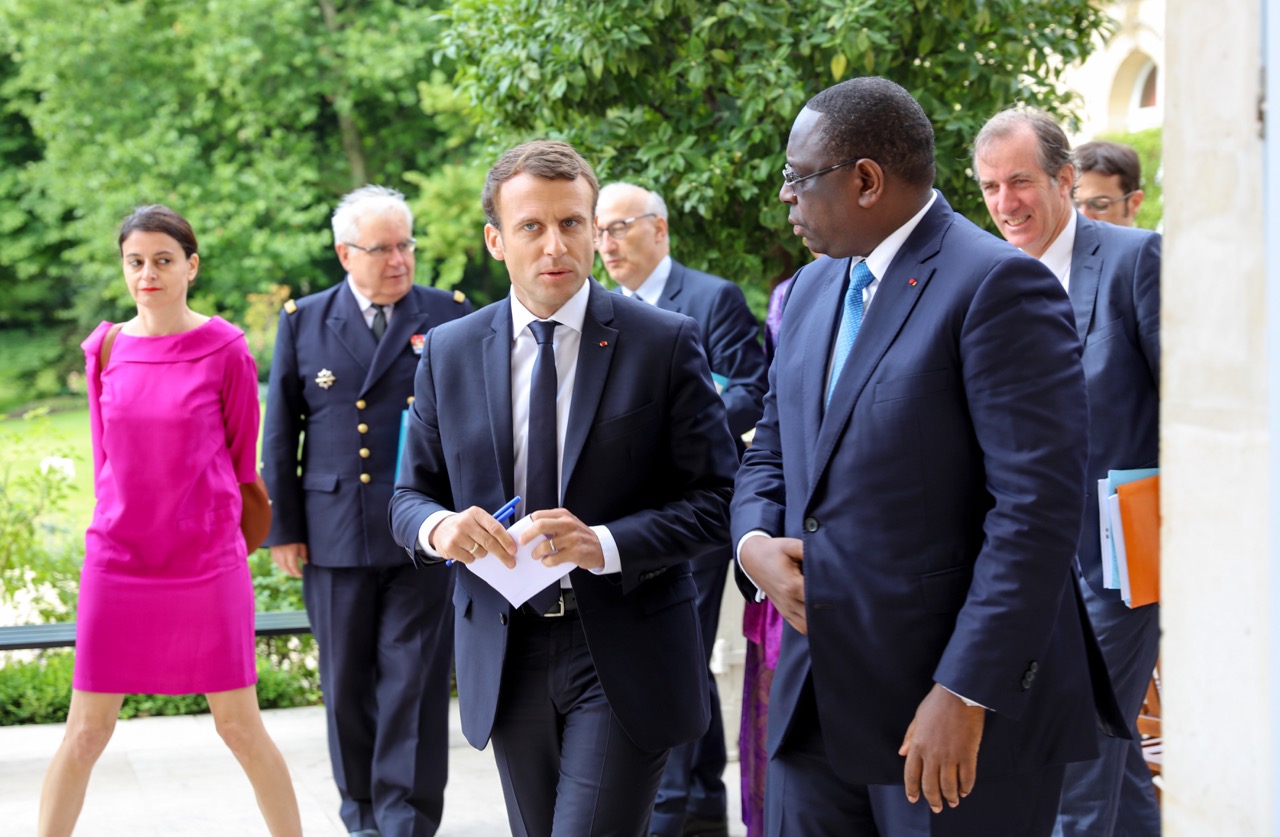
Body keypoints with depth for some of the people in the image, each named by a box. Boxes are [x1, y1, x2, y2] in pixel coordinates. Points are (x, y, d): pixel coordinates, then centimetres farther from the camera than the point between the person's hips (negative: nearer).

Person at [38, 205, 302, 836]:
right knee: (86, 732, 3)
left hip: (208, 568, -2)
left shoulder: (225, 350, -6)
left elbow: (242, 458, 4)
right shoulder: (105, 351, 3)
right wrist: (125, 529, 13)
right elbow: (106, 454, 13)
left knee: (239, 726, 4)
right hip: (118, 568, 2)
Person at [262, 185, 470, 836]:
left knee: (414, 680, -3)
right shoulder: (302, 321, 7)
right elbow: (280, 434, 8)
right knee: (347, 683, 10)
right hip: (334, 532, 2)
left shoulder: (449, 316, 3)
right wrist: (282, 527, 4)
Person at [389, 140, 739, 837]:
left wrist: (605, 544, -21)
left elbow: (715, 499, -6)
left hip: (624, 655, -4)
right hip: (505, 655, 4)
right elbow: (410, 495, 11)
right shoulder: (449, 353, 5)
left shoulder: (665, 343, -4)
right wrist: (438, 524, -13)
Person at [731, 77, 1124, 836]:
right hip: (818, 705, 7)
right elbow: (771, 451, 23)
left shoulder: (997, 285, -13)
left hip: (962, 714, -7)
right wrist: (753, 543, 0)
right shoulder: (813, 290, 14)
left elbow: (1038, 507, -18)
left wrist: (966, 694, -21)